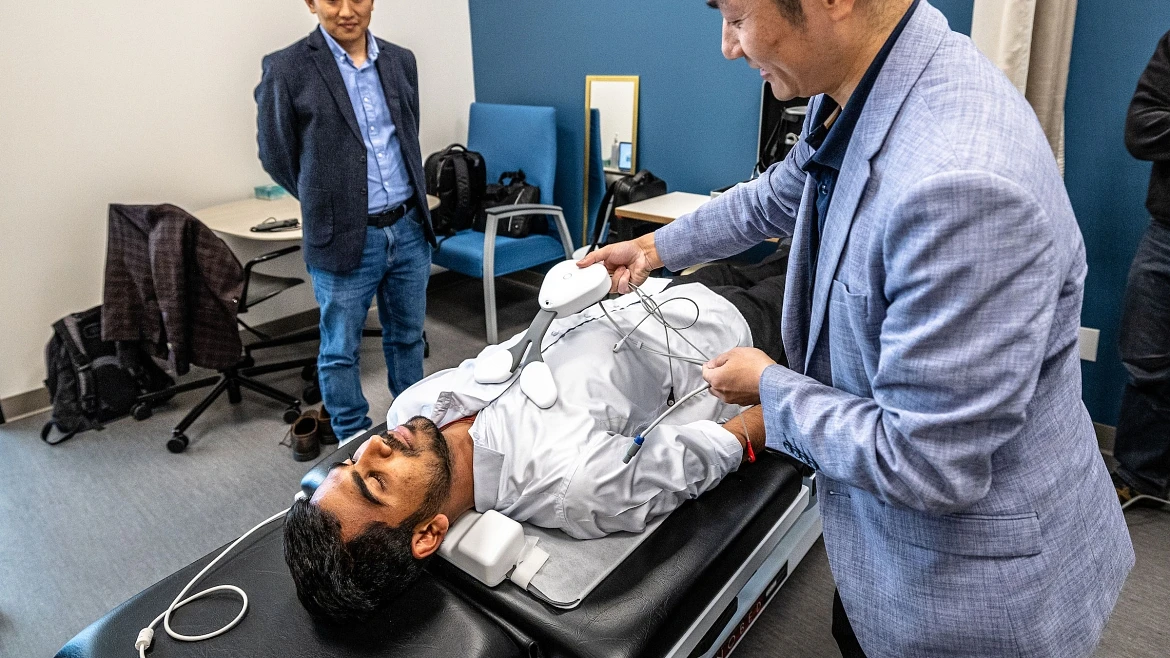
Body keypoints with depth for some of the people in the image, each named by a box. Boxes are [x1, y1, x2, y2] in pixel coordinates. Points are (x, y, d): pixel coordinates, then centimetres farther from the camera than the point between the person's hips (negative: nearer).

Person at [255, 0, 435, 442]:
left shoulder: (401, 61, 6)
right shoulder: (287, 68, -8)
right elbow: (275, 155, -1)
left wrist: (409, 204, 14)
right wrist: (324, 202, 7)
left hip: (409, 229, 4)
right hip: (344, 238, -4)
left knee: (407, 337, 18)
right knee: (341, 351, 10)